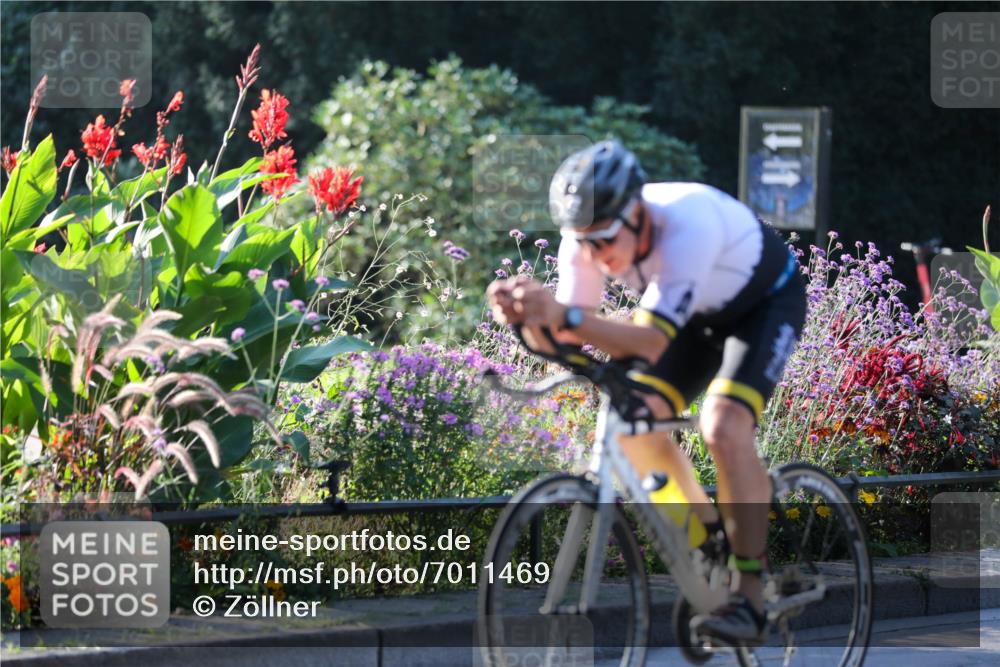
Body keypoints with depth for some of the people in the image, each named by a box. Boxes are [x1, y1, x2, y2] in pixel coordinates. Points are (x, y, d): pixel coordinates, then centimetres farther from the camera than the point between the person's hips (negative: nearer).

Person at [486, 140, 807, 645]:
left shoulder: (686, 224, -41)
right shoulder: (586, 239, -22)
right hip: (701, 312, 7)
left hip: (766, 301, -7)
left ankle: (749, 597, -20)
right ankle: (709, 531, 16)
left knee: (723, 427, -27)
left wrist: (564, 315, -61)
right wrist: (528, 316, -43)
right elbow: (565, 342, -21)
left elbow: (651, 342, -47)